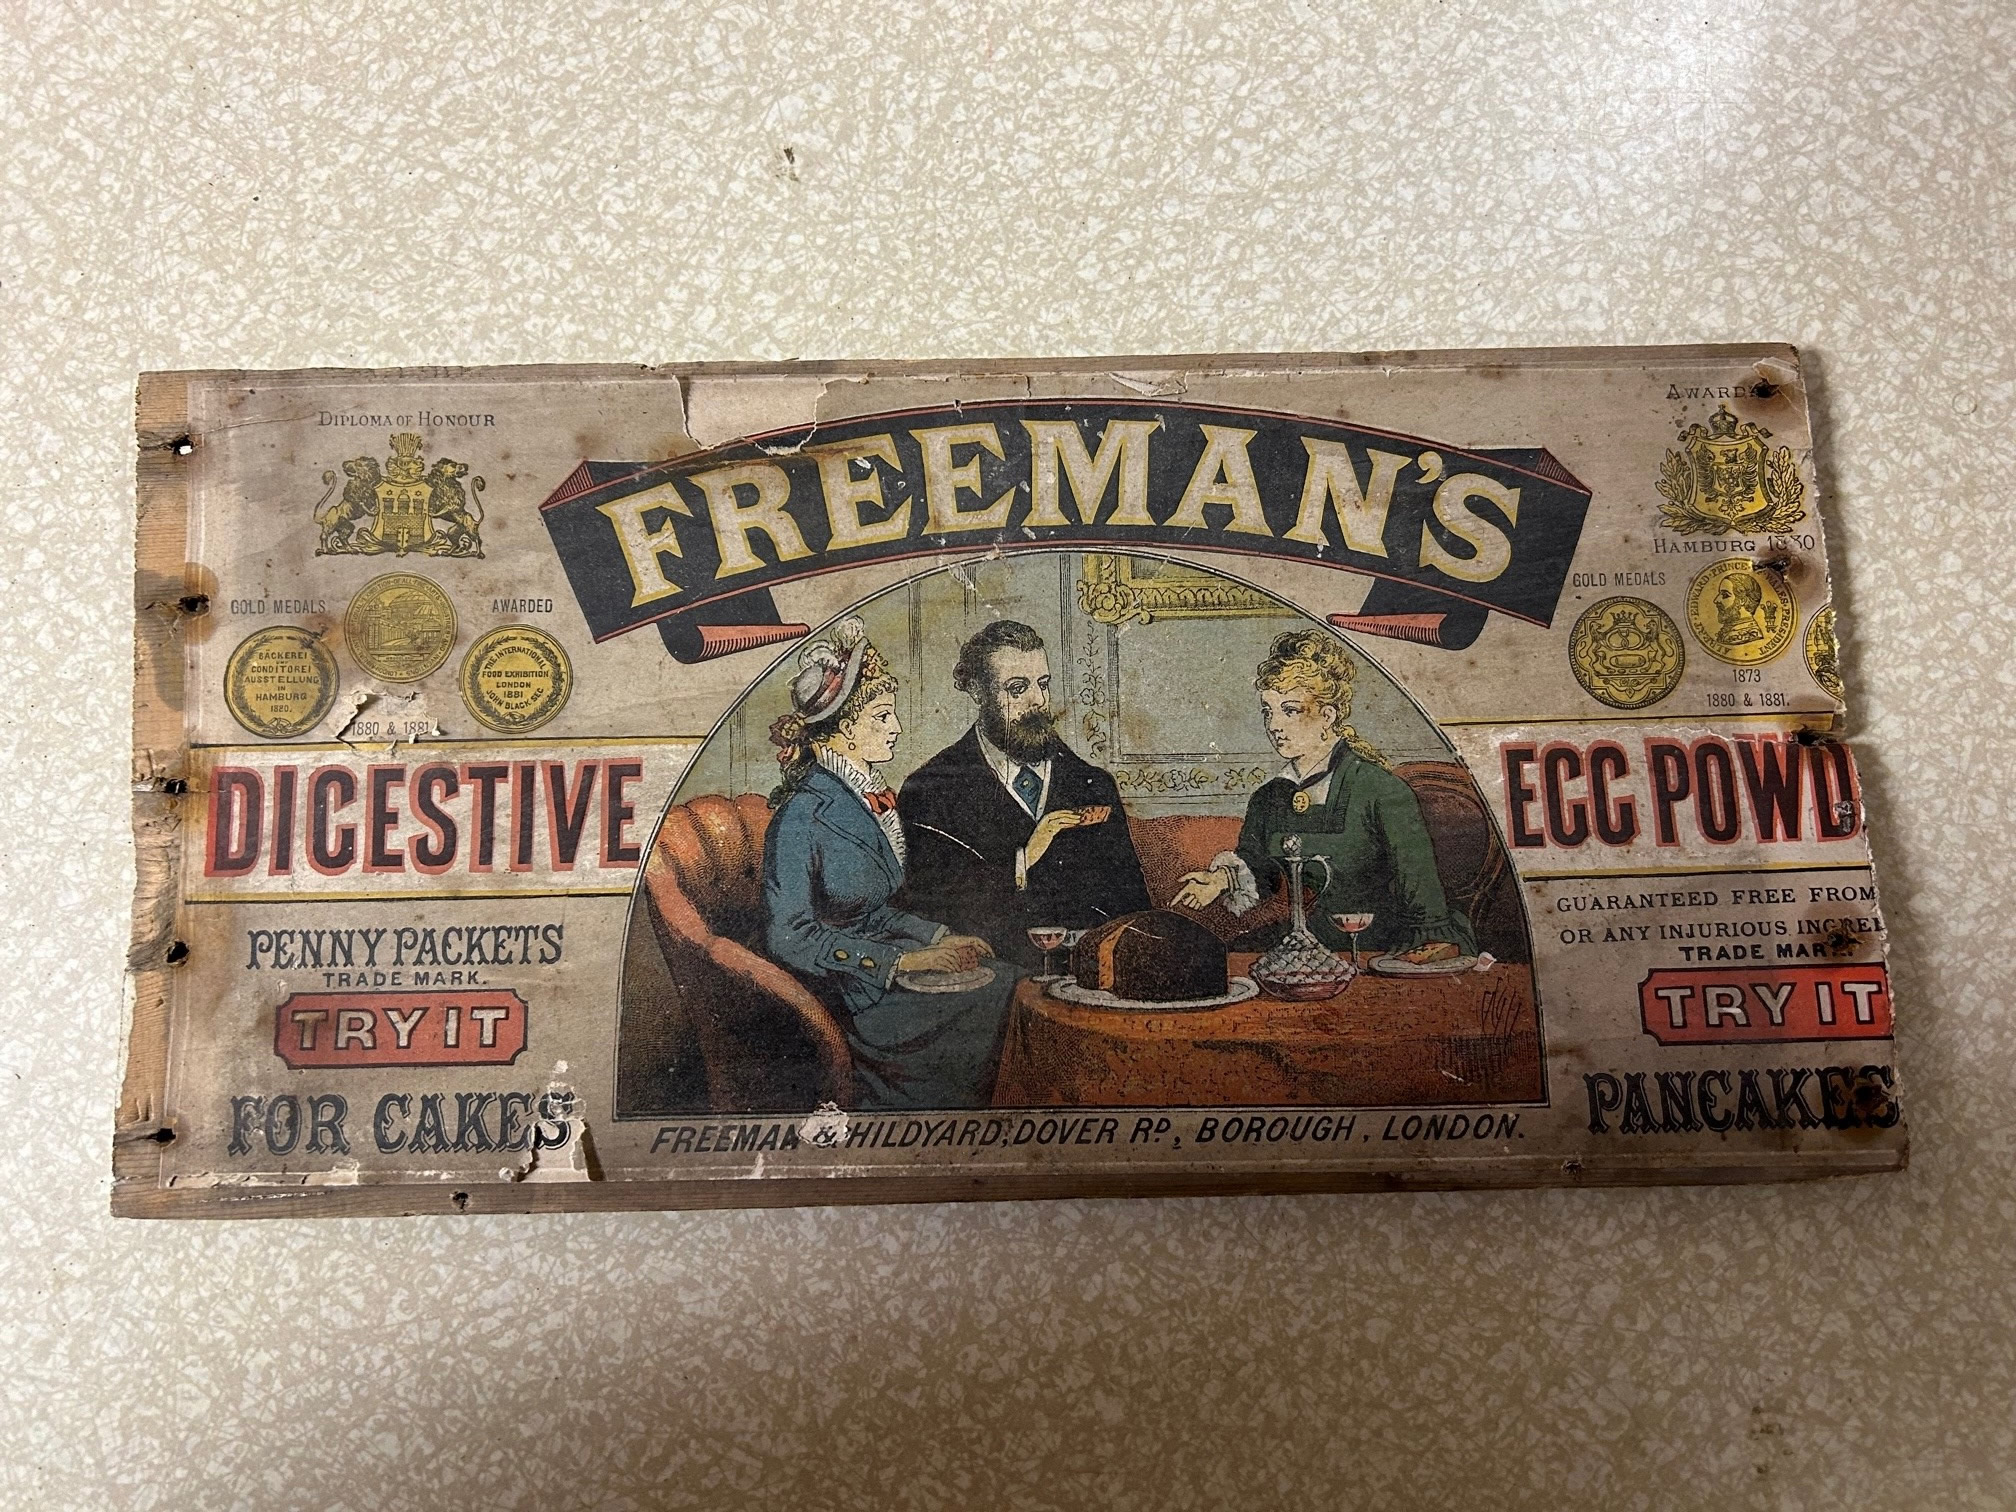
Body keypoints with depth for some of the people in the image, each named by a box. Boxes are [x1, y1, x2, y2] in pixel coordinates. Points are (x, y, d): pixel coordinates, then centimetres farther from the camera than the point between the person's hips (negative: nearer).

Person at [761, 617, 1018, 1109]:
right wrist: (902, 960, -20)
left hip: (886, 965, 8)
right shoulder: (802, 815, -16)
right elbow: (790, 938, -18)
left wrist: (940, 937, 2)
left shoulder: (869, 797, 11)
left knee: (1014, 984, -8)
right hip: (841, 993, -8)